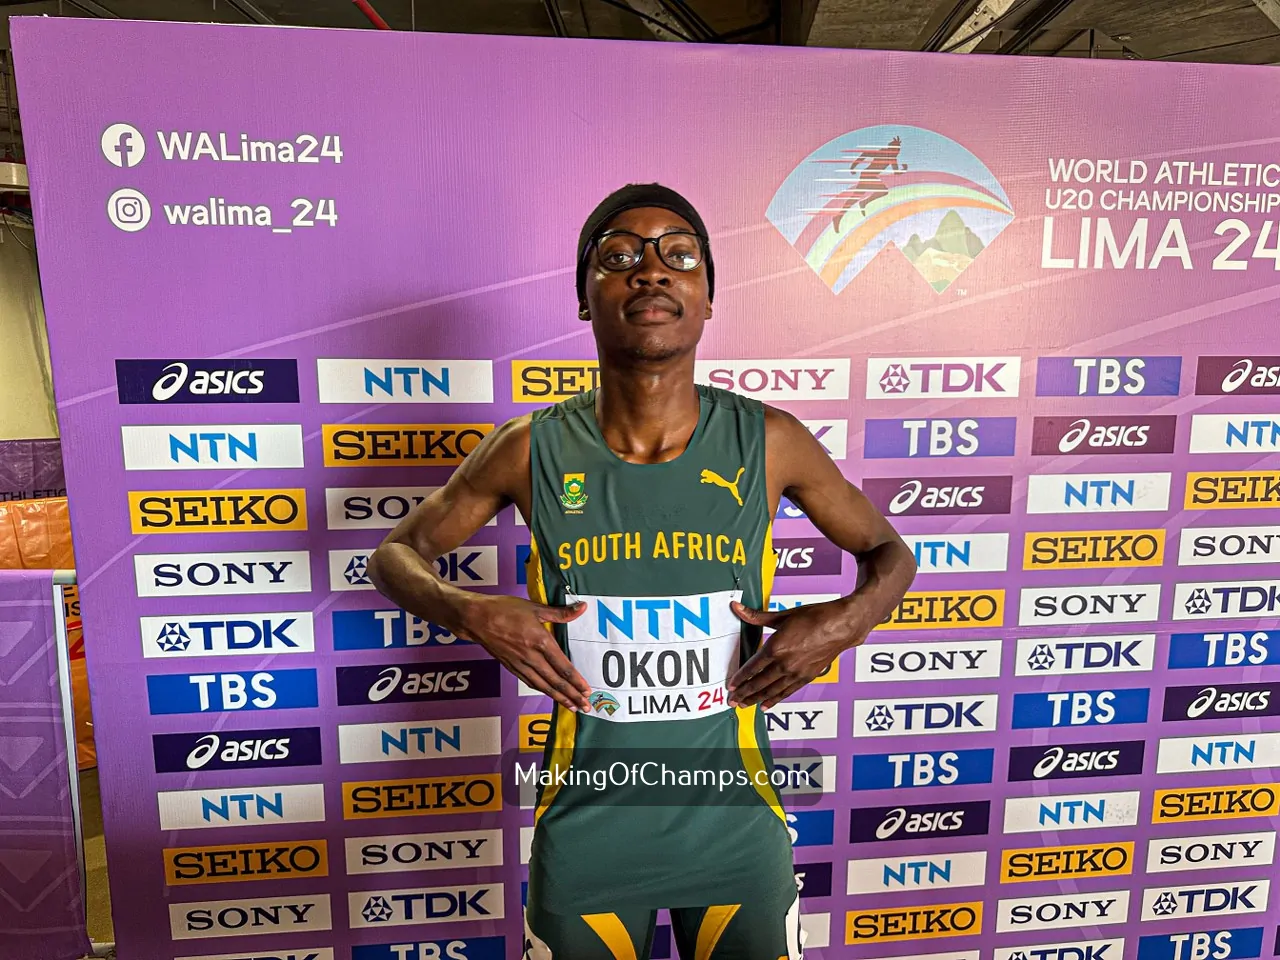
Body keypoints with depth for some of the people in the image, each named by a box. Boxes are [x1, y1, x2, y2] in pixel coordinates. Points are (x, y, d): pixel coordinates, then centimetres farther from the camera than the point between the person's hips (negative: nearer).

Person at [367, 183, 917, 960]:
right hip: (587, 830, 0)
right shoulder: (532, 451, -13)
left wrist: (847, 620, -18)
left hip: (735, 826, 1)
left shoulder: (768, 443, -12)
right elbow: (397, 553, 1)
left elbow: (889, 552, 3)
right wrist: (471, 613, -19)